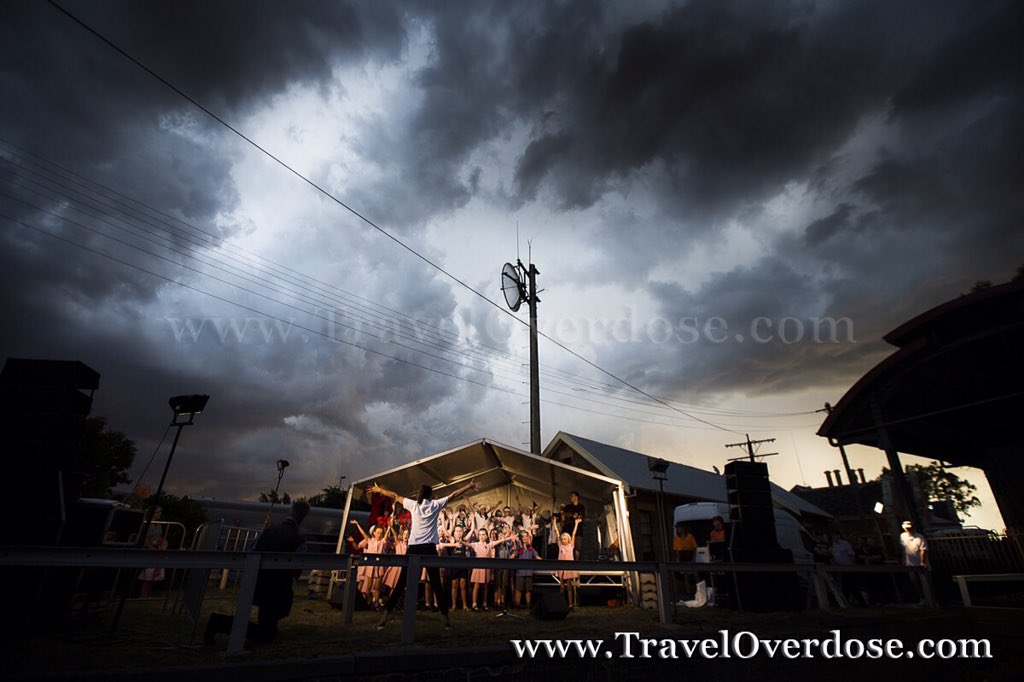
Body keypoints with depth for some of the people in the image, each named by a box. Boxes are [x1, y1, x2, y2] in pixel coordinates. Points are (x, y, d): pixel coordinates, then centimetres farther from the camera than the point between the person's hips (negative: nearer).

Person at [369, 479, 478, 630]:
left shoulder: (413, 504, 9)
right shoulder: (435, 505, 5)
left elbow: (395, 496, 20)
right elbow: (453, 495, 9)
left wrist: (379, 489, 34)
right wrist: (470, 486, 18)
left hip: (413, 548, 2)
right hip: (429, 548, -2)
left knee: (401, 583, 5)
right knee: (436, 584, 3)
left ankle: (384, 616, 0)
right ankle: (446, 618, 6)